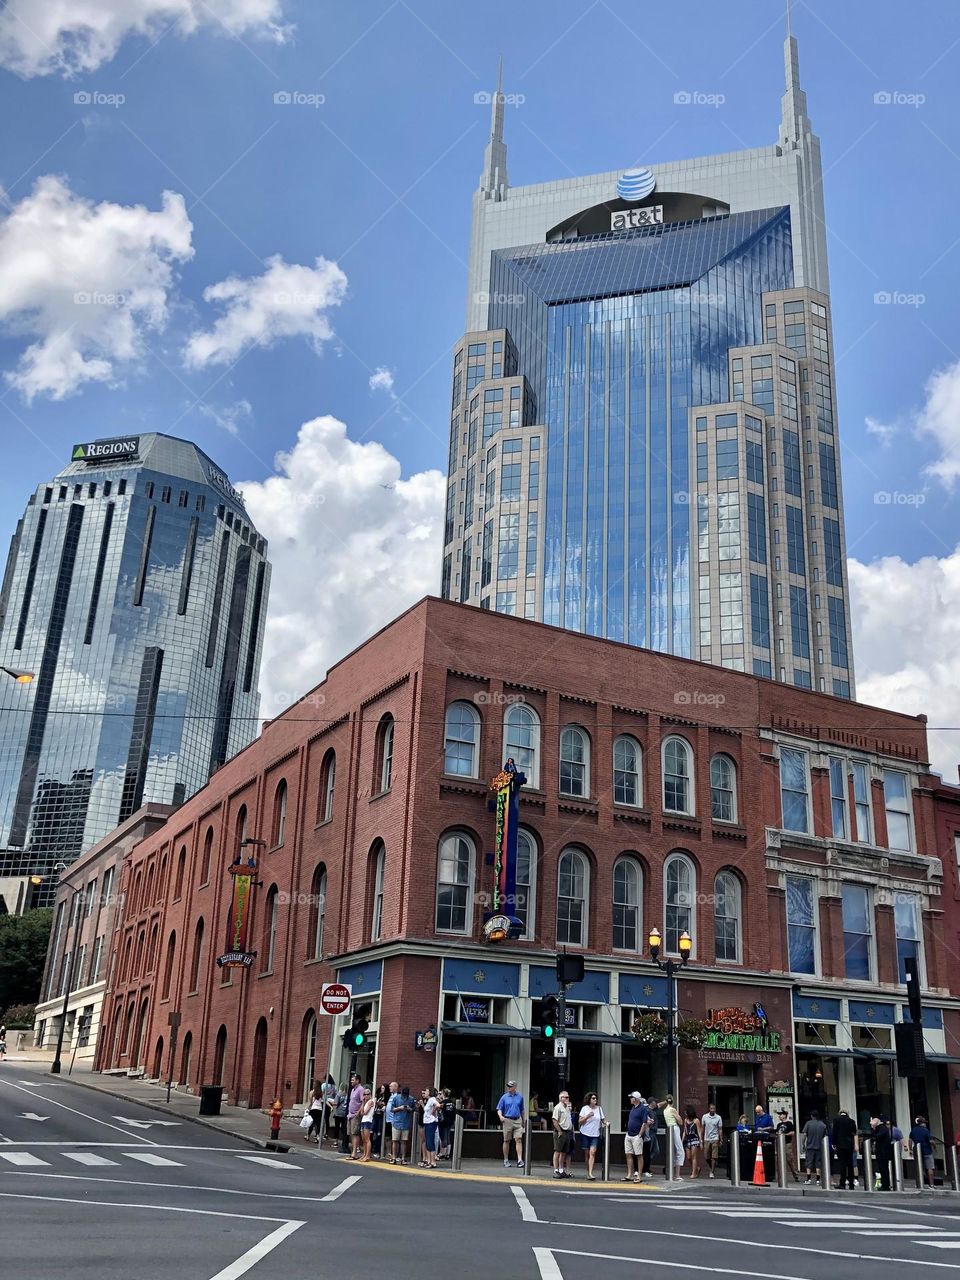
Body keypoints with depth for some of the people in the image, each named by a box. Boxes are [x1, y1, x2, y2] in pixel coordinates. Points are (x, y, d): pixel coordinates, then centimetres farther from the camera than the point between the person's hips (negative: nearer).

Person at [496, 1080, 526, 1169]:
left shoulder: (520, 1097, 7)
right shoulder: (504, 1097, 2)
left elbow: (522, 1110, 15)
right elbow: (499, 1109, 2)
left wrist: (523, 1121, 17)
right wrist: (501, 1116, -17)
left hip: (517, 1120, 1)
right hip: (507, 1120, 0)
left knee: (518, 1140, -10)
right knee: (506, 1141, 6)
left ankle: (520, 1160, -14)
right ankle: (506, 1160, 16)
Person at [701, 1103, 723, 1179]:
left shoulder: (718, 1118, -2)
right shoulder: (704, 1117, 2)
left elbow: (720, 1129, 1)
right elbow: (702, 1128, 9)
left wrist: (721, 1140, -4)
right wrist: (701, 1139, 7)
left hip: (715, 1139, -2)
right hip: (706, 1139, 2)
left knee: (714, 1157, -7)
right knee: (706, 1157, 5)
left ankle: (712, 1172, -1)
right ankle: (712, 1169, 28)